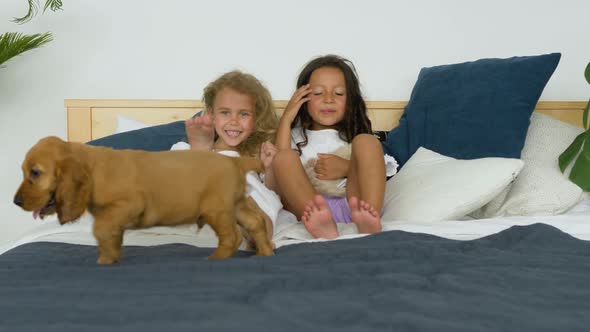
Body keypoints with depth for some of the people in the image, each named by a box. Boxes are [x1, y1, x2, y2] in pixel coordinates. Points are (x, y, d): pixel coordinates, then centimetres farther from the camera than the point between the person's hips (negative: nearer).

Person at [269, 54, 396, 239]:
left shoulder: (353, 136, 27)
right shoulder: (295, 136, 26)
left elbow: (375, 175, 13)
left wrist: (348, 169, -8)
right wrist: (286, 119, 8)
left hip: (353, 203, 0)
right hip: (309, 204, 0)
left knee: (366, 141, -15)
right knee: (284, 157, -19)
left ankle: (369, 218, -44)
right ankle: (322, 223, -48)